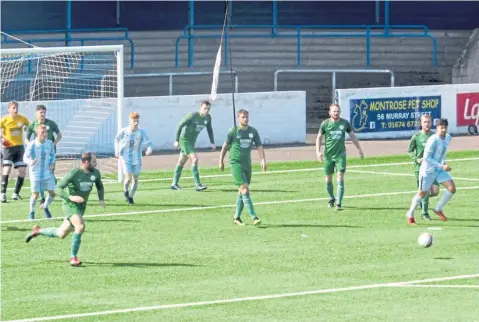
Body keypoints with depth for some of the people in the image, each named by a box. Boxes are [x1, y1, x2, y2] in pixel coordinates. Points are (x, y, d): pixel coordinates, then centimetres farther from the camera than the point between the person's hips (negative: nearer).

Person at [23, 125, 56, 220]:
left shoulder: (49, 143, -3)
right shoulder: (32, 145, -14)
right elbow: (25, 158, -16)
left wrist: (52, 163, -2)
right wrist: (31, 162, -37)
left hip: (47, 173, 3)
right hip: (35, 173, -3)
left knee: (52, 193, -1)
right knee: (35, 194, -3)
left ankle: (45, 207, 29)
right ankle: (32, 212, 21)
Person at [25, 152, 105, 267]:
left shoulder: (95, 173, -1)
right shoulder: (73, 173, -19)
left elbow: (100, 187, 19)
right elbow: (58, 189, -16)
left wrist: (101, 199, 0)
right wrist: (70, 197, -30)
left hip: (81, 207, 7)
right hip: (71, 205, -7)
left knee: (61, 234, 14)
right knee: (80, 226, -29)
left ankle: (37, 231, 39)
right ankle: (73, 257, -17)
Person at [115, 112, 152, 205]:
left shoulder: (141, 132, -12)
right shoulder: (124, 131, -11)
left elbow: (149, 143, -16)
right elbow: (117, 138, 10)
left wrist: (149, 150, -37)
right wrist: (117, 150, 4)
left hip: (136, 159, 2)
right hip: (125, 158, -2)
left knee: (135, 179, 8)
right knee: (128, 178, -14)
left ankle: (131, 197, 30)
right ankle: (126, 191, 19)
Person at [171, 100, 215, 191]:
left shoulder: (208, 117, -1)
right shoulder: (193, 116, -22)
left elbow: (209, 129, 16)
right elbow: (180, 125, -17)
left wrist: (212, 142, 11)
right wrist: (177, 140, -16)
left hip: (192, 141, 8)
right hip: (184, 140, -8)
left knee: (181, 162, 16)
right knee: (194, 159, -19)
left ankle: (174, 184, 26)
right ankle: (198, 185, -21)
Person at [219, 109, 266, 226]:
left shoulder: (253, 131, 5)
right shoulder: (233, 131, -5)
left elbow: (259, 146, 3)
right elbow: (225, 146, 4)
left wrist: (263, 160, -11)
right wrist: (221, 161, 8)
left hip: (247, 164, 5)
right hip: (236, 163, -5)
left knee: (242, 191, 10)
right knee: (245, 190, -14)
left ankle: (237, 217, 22)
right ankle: (254, 217, -20)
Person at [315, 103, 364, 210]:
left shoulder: (345, 123, 1)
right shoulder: (325, 124, -3)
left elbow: (352, 135, 13)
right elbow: (319, 137, 5)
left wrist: (359, 149, 16)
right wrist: (318, 151, -6)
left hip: (340, 154, 0)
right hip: (328, 155, 0)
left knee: (340, 179, -12)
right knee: (328, 180, 8)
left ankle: (339, 203, -13)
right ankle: (332, 199, 33)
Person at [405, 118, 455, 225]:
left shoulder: (447, 138, 1)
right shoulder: (433, 140, -24)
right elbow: (426, 158, -25)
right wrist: (441, 166, -28)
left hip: (439, 170, 7)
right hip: (428, 170, -7)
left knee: (452, 188, -8)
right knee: (422, 193, 3)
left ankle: (438, 209, 10)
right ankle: (410, 215, 22)